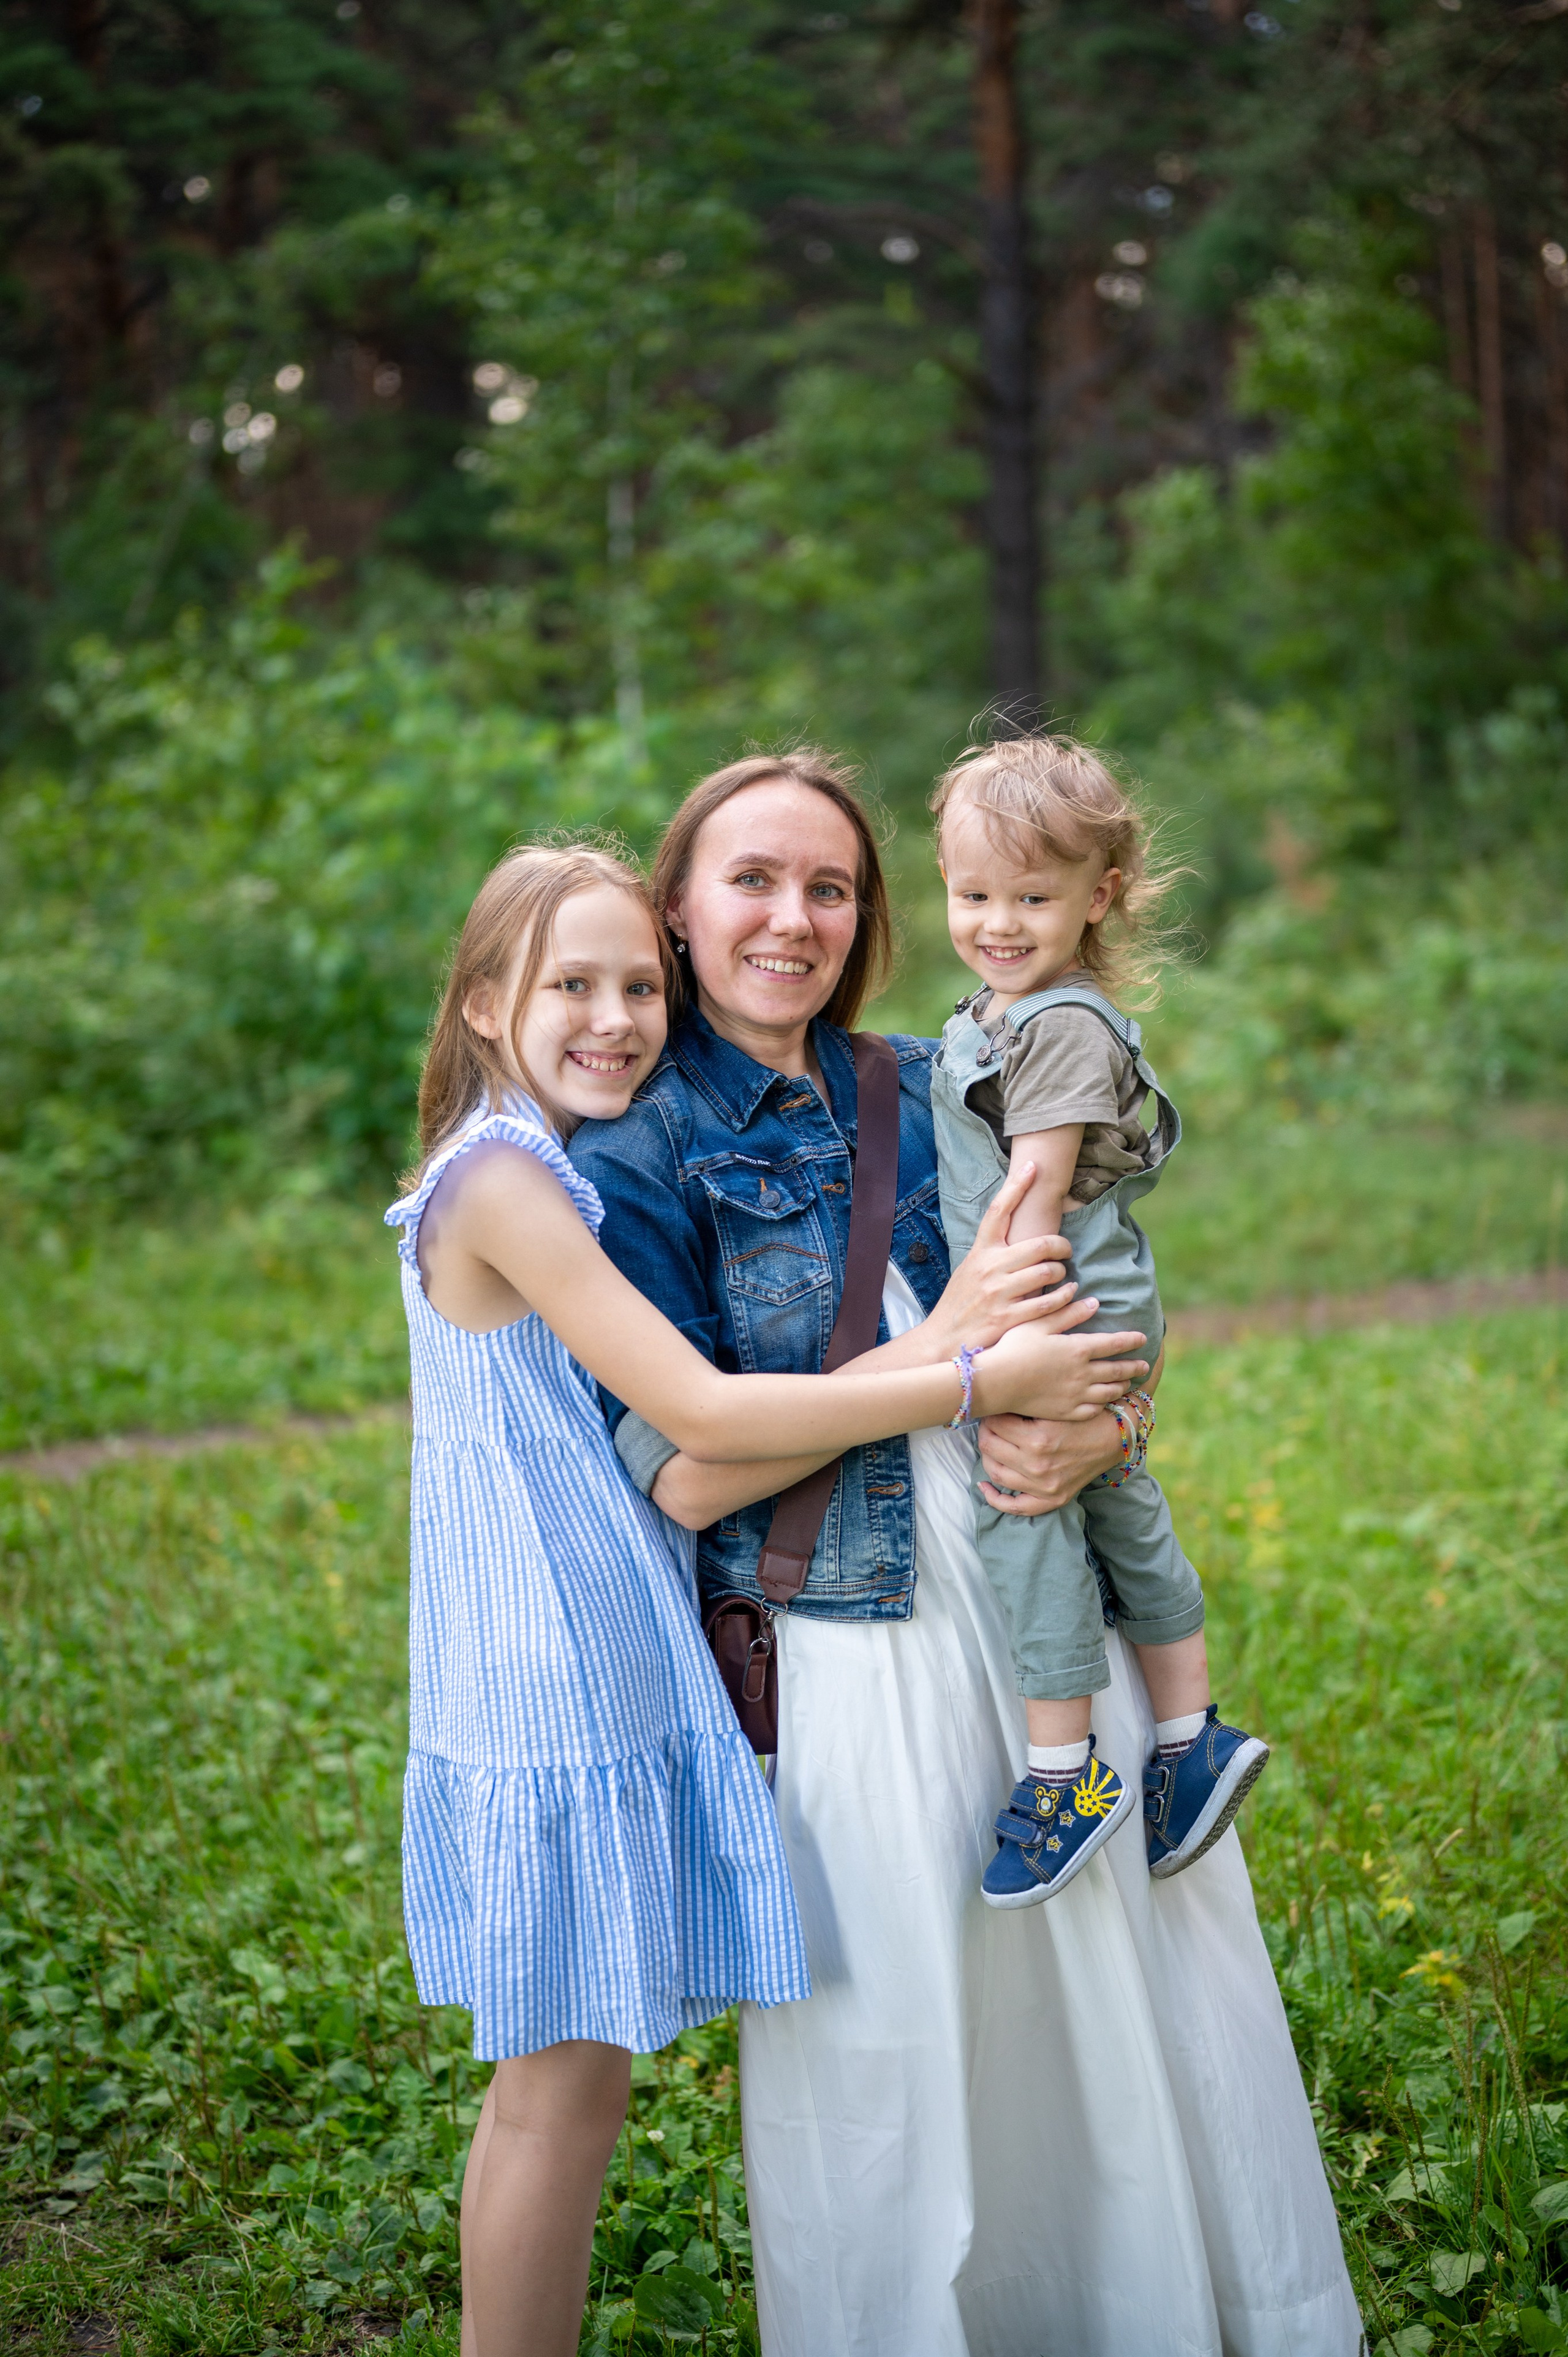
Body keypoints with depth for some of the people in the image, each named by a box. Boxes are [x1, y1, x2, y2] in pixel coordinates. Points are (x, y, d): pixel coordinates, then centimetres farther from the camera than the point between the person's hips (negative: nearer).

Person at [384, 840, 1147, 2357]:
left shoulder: (558, 1177, 12)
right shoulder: (500, 1180, -17)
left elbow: (680, 1429, 4)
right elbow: (702, 1414, -21)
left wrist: (933, 1340, -8)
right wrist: (976, 1383, -20)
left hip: (606, 1678, 9)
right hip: (552, 1695, -9)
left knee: (552, 2075, 16)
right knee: (566, 2081, 1)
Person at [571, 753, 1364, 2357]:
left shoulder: (930, 1091, 8)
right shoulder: (637, 1154, -6)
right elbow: (684, 1477, -13)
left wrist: (1094, 1429, -11)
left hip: (1050, 1609, 5)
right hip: (848, 1665, -4)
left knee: (1156, 1996, 12)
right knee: (894, 2057, 5)